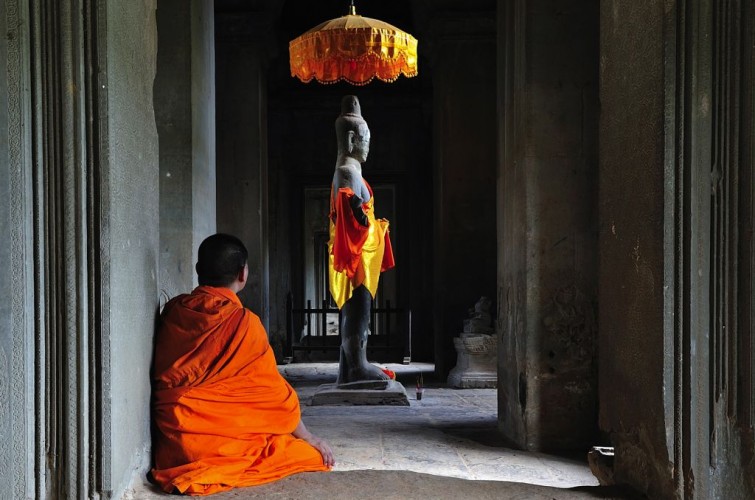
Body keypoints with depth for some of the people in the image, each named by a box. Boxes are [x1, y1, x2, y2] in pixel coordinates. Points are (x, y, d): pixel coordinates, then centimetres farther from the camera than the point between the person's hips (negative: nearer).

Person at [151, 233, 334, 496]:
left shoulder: (173, 310, 4)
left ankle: (193, 469, 3)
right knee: (308, 452, 2)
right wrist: (308, 437, 10)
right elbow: (272, 390, -4)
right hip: (215, 438, -7)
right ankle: (210, 470, -8)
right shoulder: (244, 322, -11)